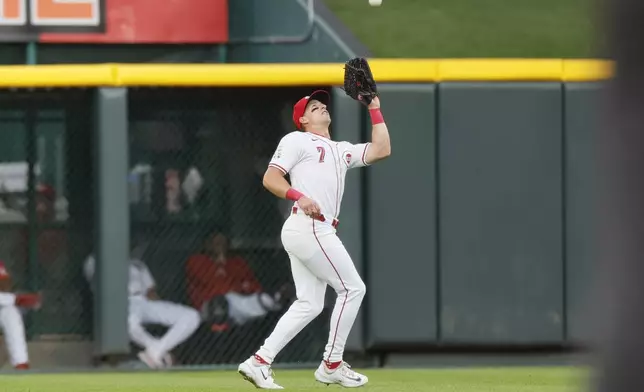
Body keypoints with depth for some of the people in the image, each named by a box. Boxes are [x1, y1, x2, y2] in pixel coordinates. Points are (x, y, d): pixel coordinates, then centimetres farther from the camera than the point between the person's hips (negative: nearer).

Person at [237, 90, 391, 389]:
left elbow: (381, 150, 17)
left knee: (309, 304, 5)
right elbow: (271, 178, -8)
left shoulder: (341, 150, 24)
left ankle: (259, 362, 2)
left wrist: (374, 109, 19)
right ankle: (332, 365, 1)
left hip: (317, 232, 9)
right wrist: (299, 197, -25)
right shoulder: (297, 140, 2)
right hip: (308, 227, -9)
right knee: (353, 288, -6)